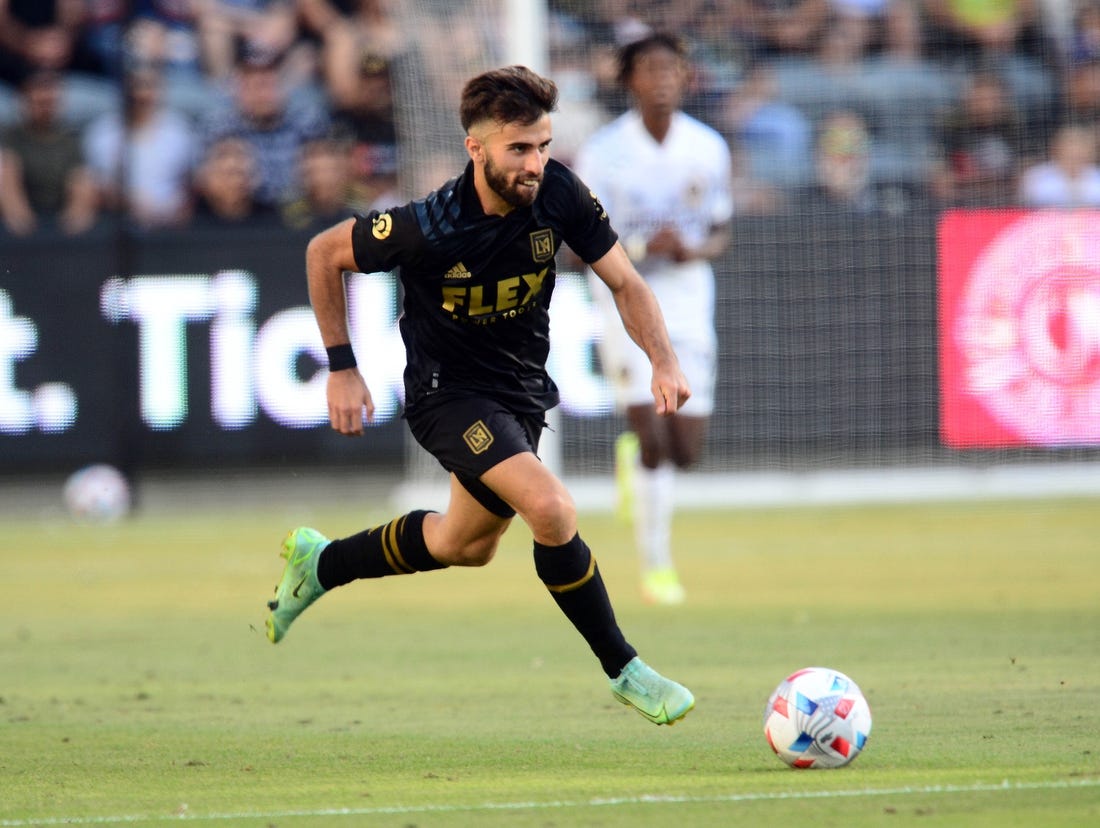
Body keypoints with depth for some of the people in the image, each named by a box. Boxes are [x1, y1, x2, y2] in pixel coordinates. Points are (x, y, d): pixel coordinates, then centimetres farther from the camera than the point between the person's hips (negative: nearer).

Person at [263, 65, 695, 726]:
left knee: (467, 546, 23)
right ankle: (624, 671, -11)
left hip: (523, 390, 7)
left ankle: (319, 562, 46)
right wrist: (342, 368, -10)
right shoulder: (428, 226, -28)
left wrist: (664, 360, -23)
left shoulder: (560, 194, -17)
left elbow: (624, 282, -7)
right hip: (450, 391, -6)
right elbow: (324, 254, -12)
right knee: (551, 508, -26)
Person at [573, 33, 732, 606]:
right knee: (653, 439, -14)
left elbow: (720, 234, 8)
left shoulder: (709, 149, -1)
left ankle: (635, 457, 38)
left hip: (688, 297, 3)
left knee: (686, 451, 1)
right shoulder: (603, 152, -9)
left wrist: (694, 249, -15)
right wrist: (644, 246, -26)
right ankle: (656, 566, -1)